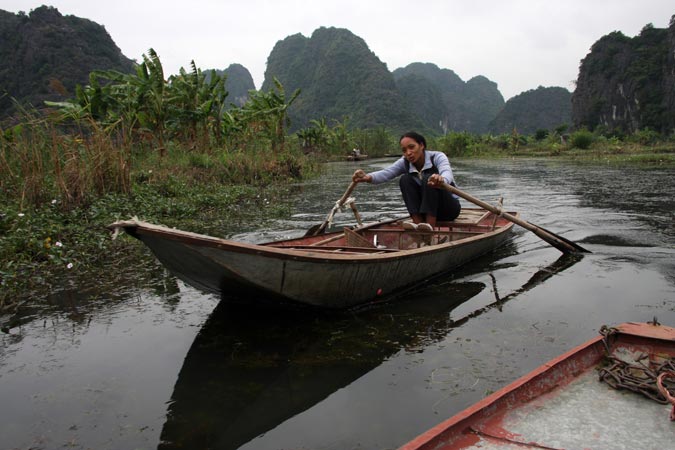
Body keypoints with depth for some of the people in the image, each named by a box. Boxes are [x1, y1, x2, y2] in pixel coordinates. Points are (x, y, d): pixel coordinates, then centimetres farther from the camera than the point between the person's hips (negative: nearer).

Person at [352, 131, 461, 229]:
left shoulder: (437, 157, -19)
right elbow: (385, 173, -27)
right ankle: (418, 222, -26)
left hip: (449, 208, -4)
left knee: (429, 180, -31)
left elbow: (447, 173, -41)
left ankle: (430, 225, -36)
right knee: (405, 179, -19)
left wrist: (441, 180, -67)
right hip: (426, 210, 4)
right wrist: (367, 177, -49)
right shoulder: (404, 163, -9)